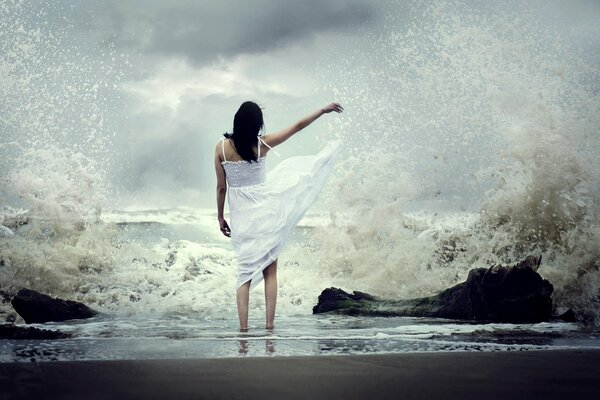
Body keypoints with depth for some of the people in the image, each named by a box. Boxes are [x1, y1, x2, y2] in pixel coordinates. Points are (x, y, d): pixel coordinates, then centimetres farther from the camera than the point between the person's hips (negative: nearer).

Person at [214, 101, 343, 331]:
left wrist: (220, 216, 10)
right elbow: (297, 127, 0)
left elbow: (221, 187, -2)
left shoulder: (222, 148, -7)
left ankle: (243, 327, 0)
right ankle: (270, 324, 9)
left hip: (241, 215, 1)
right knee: (270, 271, 9)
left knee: (245, 271, 7)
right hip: (265, 211, -1)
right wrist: (323, 110, 11)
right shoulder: (262, 144, -9)